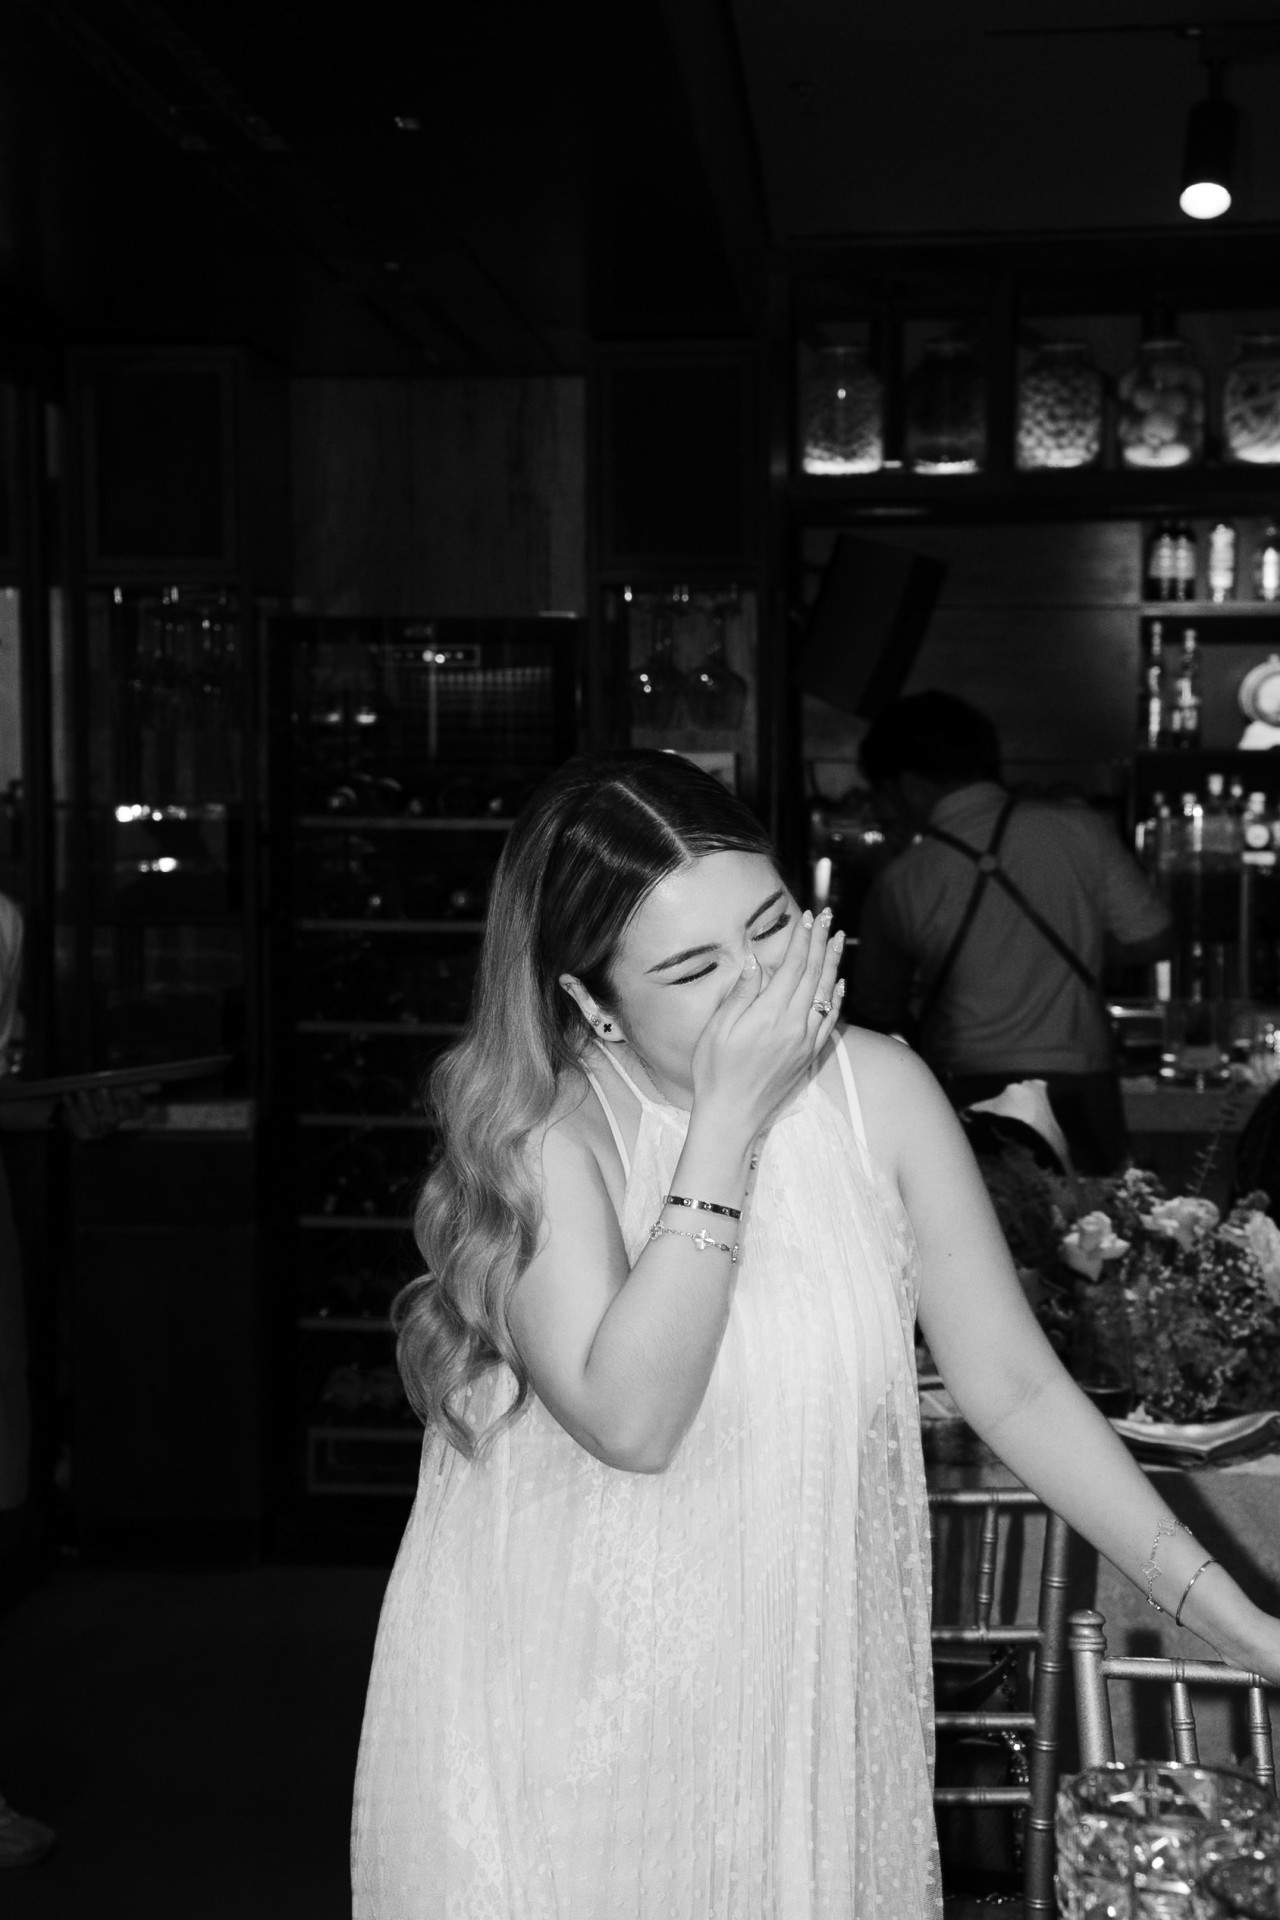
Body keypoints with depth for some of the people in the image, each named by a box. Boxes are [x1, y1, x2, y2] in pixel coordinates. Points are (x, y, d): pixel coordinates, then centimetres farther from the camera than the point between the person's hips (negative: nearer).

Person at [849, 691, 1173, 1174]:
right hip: (1079, 1093, 1)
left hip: (966, 1097, -1)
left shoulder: (899, 883, -6)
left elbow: (876, 1014, 7)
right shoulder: (1077, 830, -5)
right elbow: (1152, 938, 1)